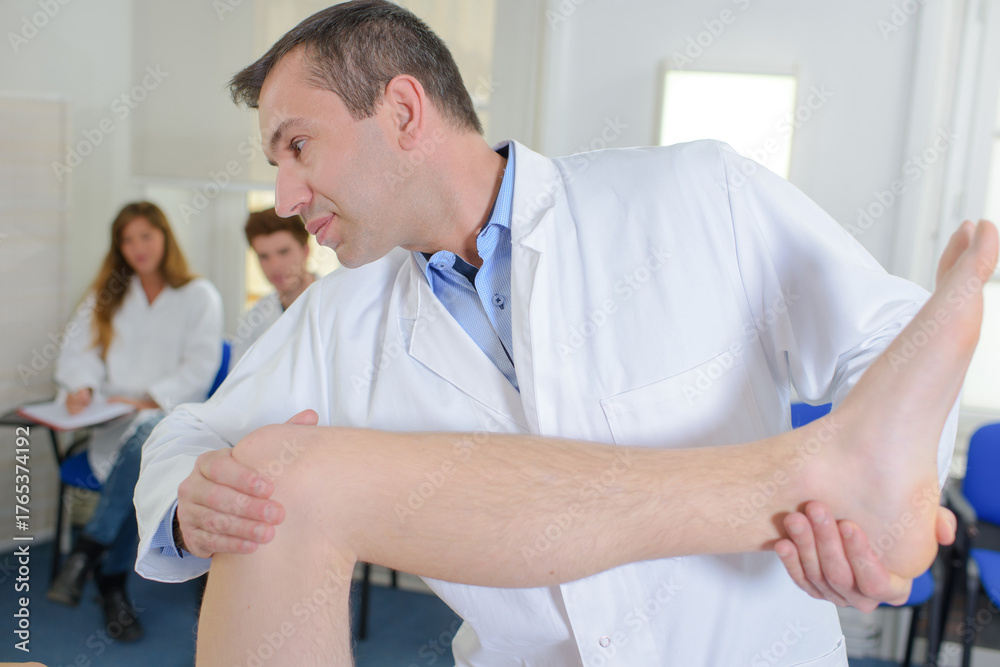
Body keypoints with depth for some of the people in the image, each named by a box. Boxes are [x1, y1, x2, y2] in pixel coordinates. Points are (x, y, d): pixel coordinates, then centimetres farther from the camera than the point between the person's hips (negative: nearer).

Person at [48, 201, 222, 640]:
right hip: (114, 420, 2)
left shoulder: (200, 296, 7)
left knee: (144, 440, -39)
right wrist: (82, 386, -11)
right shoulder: (108, 294, 21)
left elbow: (200, 366, -4)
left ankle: (88, 551, -30)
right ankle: (113, 586, -25)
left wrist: (149, 400, -15)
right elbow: (79, 349, 11)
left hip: (172, 417, -2)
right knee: (141, 472, -34)